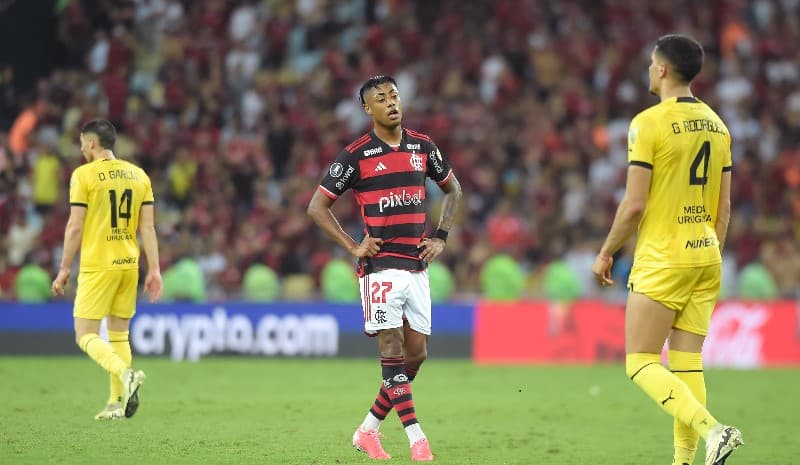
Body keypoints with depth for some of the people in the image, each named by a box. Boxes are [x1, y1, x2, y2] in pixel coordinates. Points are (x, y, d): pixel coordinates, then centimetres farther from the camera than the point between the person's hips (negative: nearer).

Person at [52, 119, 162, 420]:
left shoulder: (84, 175, -7)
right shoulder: (138, 174, 8)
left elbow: (75, 227, -9)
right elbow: (147, 227, 5)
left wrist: (64, 269, -2)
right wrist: (153, 270, 6)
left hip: (98, 265, -6)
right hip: (128, 263, 6)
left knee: (85, 335, -2)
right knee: (119, 334, 14)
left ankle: (125, 374, -25)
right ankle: (117, 403, 11)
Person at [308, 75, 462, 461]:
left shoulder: (422, 146, 8)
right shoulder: (356, 155, -4)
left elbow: (453, 189, 24)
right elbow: (317, 206, 1)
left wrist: (440, 237, 11)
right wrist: (353, 246, -7)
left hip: (417, 266, 5)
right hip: (381, 266, -5)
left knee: (416, 355, 3)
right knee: (393, 350, -10)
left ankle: (368, 430, 16)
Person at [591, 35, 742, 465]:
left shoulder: (648, 123, -12)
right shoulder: (715, 124, 10)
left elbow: (634, 205, -14)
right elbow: (724, 207, 12)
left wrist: (606, 253, -1)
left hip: (661, 260, -7)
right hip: (705, 256, 7)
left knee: (641, 364, -3)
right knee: (688, 364, 8)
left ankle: (712, 429, -21)